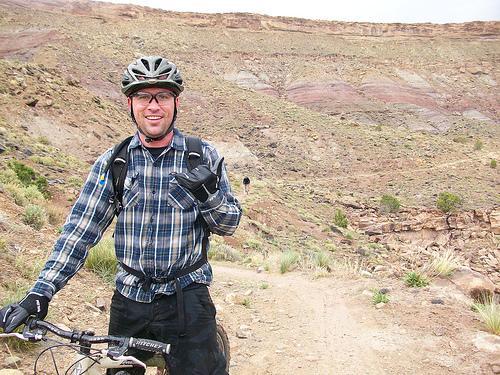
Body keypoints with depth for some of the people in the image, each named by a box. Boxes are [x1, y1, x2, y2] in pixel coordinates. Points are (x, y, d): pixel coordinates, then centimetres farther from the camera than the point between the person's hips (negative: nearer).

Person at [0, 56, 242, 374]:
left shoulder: (203, 156, -4)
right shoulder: (113, 162, -1)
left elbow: (229, 224, -1)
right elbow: (80, 229, -3)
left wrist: (209, 193, -22)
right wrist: (39, 294, -11)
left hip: (186, 300, -2)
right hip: (129, 300, 2)